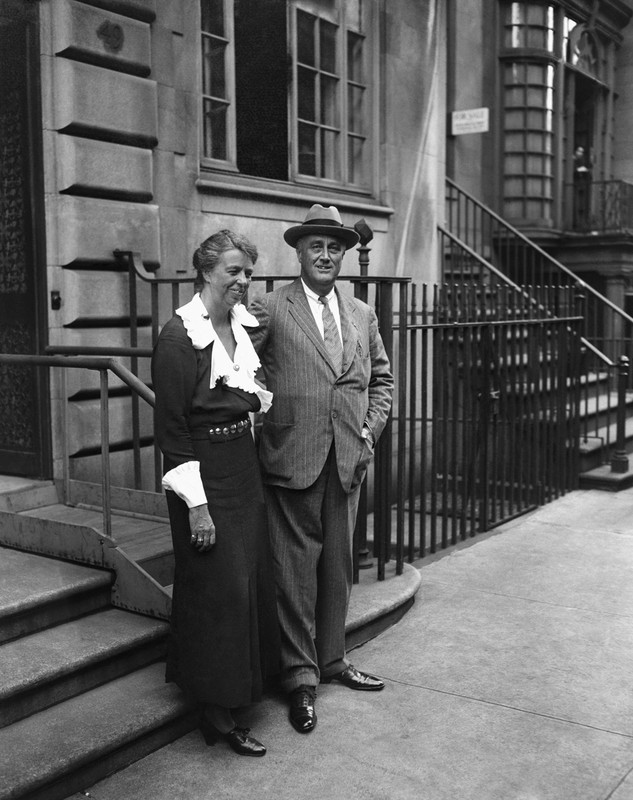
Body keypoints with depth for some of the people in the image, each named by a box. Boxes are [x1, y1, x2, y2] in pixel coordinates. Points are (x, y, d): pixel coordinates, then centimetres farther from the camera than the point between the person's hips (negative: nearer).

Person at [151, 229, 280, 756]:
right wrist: (196, 506, -18)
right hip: (204, 477, -8)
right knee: (219, 589, 0)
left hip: (246, 470, 8)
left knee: (254, 580, 15)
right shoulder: (179, 337, -16)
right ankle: (216, 713, 15)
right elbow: (172, 430, -17)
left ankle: (244, 683, 34)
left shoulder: (243, 325, 6)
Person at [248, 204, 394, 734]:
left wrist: (371, 427, 8)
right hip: (293, 459, -4)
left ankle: (332, 659, 31)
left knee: (338, 565, 15)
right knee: (296, 568, 2)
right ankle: (300, 675, 16)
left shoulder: (362, 314, 13)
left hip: (349, 460, 5)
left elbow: (382, 377, 20)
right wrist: (264, 415, -11)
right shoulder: (269, 310, -3)